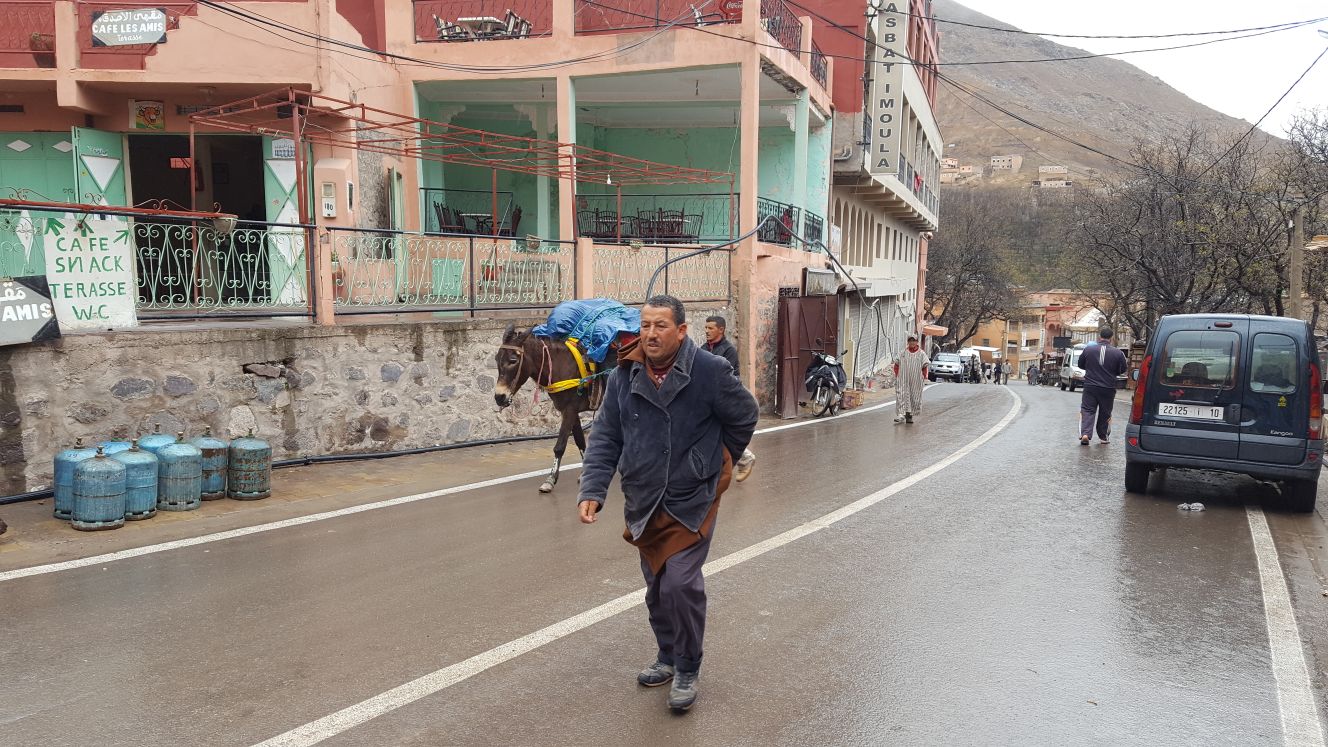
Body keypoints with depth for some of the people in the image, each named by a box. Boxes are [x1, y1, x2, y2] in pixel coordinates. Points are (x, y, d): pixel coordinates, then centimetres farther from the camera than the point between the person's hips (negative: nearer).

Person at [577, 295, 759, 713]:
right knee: (656, 588, 16)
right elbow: (605, 439, -2)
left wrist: (715, 464, 9)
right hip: (644, 504, 4)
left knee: (681, 584, -12)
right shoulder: (623, 377, -4)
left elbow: (744, 417, 1)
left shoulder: (709, 372, -14)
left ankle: (687, 669, 10)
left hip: (693, 501, -4)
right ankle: (668, 656, 38)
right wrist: (592, 490, -15)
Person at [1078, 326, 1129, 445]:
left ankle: (1085, 433, -16)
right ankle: (1104, 436, 22)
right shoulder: (1117, 353, -5)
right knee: (1105, 413, 14)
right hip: (1108, 388, 1)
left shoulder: (1088, 349, -4)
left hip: (1090, 386, -1)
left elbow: (1080, 364, 9)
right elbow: (1123, 370, 6)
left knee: (1087, 410, 1)